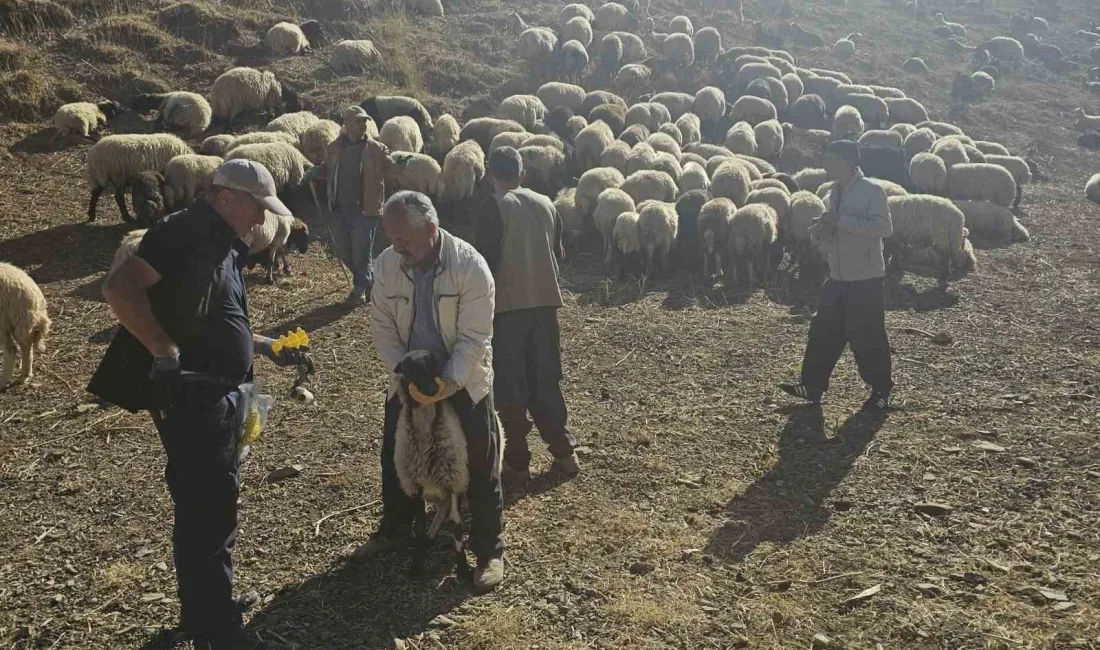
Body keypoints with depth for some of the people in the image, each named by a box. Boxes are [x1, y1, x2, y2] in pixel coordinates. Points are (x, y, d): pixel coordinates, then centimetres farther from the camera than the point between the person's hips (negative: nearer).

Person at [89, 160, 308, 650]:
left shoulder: (224, 247, 17)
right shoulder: (185, 231, -13)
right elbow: (119, 288, -24)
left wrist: (268, 348, 18)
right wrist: (167, 354, -26)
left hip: (220, 395, 10)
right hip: (189, 397, -10)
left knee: (216, 504, 20)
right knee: (205, 510, -3)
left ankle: (210, 606, 36)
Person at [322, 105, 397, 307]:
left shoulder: (376, 149, -4)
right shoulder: (335, 148, 7)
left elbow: (390, 170, -5)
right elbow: (326, 170, 20)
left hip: (365, 209, -5)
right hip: (339, 208, 5)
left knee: (362, 252, -2)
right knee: (342, 249, 13)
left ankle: (360, 289, 15)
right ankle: (369, 280, 33)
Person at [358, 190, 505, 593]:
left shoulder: (470, 266, -24)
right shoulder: (386, 264, -11)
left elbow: (473, 338, -22)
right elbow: (382, 326, -4)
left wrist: (447, 383, -28)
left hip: (463, 381, -4)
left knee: (480, 468, 2)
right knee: (396, 458, 16)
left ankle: (489, 552, 17)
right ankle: (394, 532, 39)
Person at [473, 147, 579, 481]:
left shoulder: (493, 207, -8)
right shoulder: (546, 204, 8)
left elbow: (485, 257, -14)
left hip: (508, 304, -5)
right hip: (545, 301, 5)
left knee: (510, 385, 5)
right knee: (546, 380, 16)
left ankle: (517, 461, 11)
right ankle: (564, 451, 20)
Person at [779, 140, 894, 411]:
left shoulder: (872, 191, -10)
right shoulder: (832, 196, 13)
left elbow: (883, 227, -23)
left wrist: (841, 220, -23)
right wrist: (822, 232, -5)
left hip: (866, 278, -7)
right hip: (837, 277, 7)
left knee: (867, 335, -1)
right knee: (823, 331, 7)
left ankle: (881, 390, 14)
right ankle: (813, 385, 15)